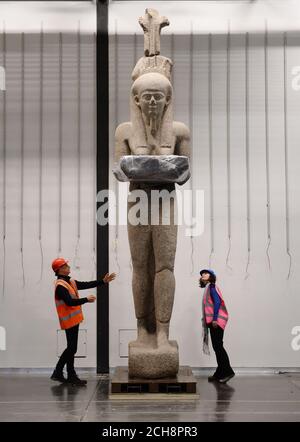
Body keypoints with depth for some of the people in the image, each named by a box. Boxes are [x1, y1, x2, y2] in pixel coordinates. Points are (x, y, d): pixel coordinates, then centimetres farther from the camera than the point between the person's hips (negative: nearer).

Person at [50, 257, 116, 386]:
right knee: (72, 349, -2)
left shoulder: (70, 282, 13)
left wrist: (103, 281, 9)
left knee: (71, 348, 14)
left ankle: (58, 373, 22)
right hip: (69, 320, -10)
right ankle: (71, 376, 8)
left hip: (74, 320, 10)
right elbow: (69, 302, -25)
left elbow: (86, 285, 13)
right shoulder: (60, 285, -16)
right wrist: (86, 299, -23)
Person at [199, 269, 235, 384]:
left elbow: (217, 302, -17)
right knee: (216, 346, 9)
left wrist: (215, 319, -23)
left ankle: (228, 372, -12)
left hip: (217, 320, -9)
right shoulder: (208, 288, 21)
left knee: (218, 345, -12)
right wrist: (206, 320, 18)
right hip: (213, 321, 9)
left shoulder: (212, 286, -5)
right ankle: (220, 373, 12)